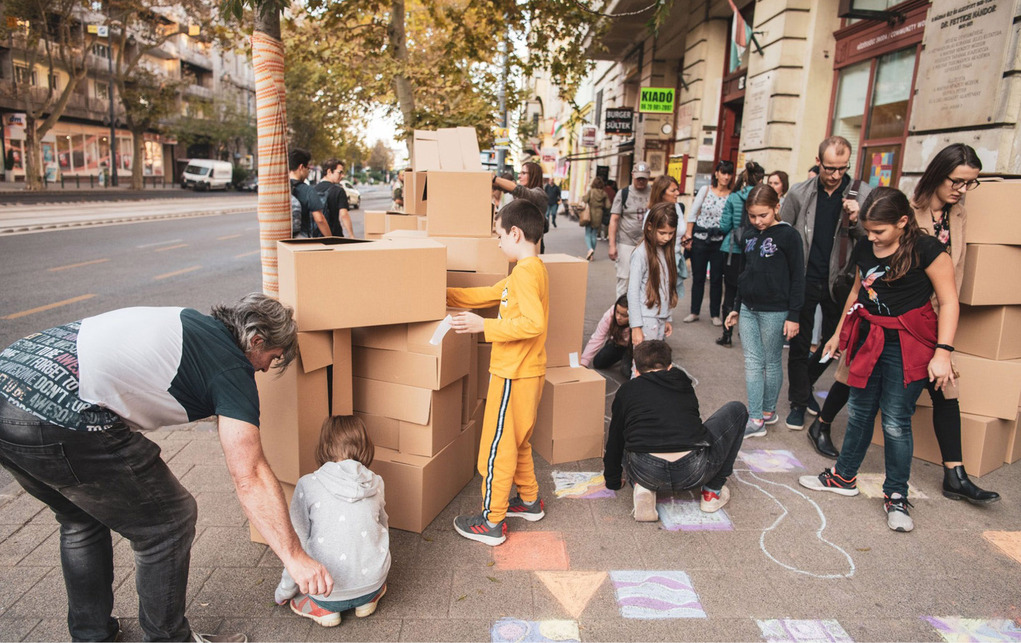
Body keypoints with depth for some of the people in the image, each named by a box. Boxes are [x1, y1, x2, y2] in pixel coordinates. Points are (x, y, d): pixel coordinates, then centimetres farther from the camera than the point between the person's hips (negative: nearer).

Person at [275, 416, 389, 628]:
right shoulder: (375, 483, -1)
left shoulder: (308, 485, -10)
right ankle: (369, 598, 13)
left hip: (329, 593, -2)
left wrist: (283, 592, 13)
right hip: (373, 583, 3)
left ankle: (321, 607, 7)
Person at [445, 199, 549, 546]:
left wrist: (484, 326, -27)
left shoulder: (525, 272, -20)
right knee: (516, 441, 24)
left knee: (497, 447, 2)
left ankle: (491, 522, 13)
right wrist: (448, 294, 17)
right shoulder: (533, 269, 11)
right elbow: (489, 294, 18)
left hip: (514, 374, -10)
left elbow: (534, 323, -31)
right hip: (527, 371, 10)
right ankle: (529, 500, 38)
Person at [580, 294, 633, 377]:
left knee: (628, 371, -23)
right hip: (617, 343, 4)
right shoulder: (609, 315, -31)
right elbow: (596, 340, -30)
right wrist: (583, 363, -37)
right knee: (598, 363, -5)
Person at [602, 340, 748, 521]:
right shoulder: (685, 386, 26)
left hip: (646, 472, 0)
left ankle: (643, 487, 9)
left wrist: (613, 480, 44)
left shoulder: (628, 389, 20)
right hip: (695, 472, 0)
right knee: (736, 410, 26)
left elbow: (615, 439, 28)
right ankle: (713, 491, 24)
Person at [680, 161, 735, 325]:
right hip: (699, 239, 0)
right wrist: (688, 236, -3)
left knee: (716, 279, 6)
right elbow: (692, 214, 1)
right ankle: (694, 312, 20)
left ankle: (715, 314, 19)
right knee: (698, 277, 8)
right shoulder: (705, 190, 1)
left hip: (719, 242, 0)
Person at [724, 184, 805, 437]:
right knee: (752, 363, 5)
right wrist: (736, 307, 19)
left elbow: (797, 277, -9)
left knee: (772, 363, 7)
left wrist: (793, 315, -12)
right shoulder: (751, 236, 10)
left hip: (774, 311, -6)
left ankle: (768, 411, 21)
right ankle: (755, 419, 11)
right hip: (748, 309, 6)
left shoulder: (788, 235, -9)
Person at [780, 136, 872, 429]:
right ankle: (798, 402, 22)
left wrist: (857, 221, -18)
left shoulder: (863, 194, -2)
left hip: (839, 281, 1)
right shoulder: (799, 193, -2)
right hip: (804, 280, -1)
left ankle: (806, 384, 39)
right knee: (800, 344, 6)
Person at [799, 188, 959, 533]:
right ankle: (844, 477, 29)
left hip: (907, 347, -6)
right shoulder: (864, 248, 3)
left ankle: (896, 497, 16)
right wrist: (839, 333, 21)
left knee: (896, 422, -1)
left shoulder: (926, 250, -15)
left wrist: (942, 352, -17)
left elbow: (948, 301, -12)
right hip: (869, 340, 6)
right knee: (859, 412, 14)